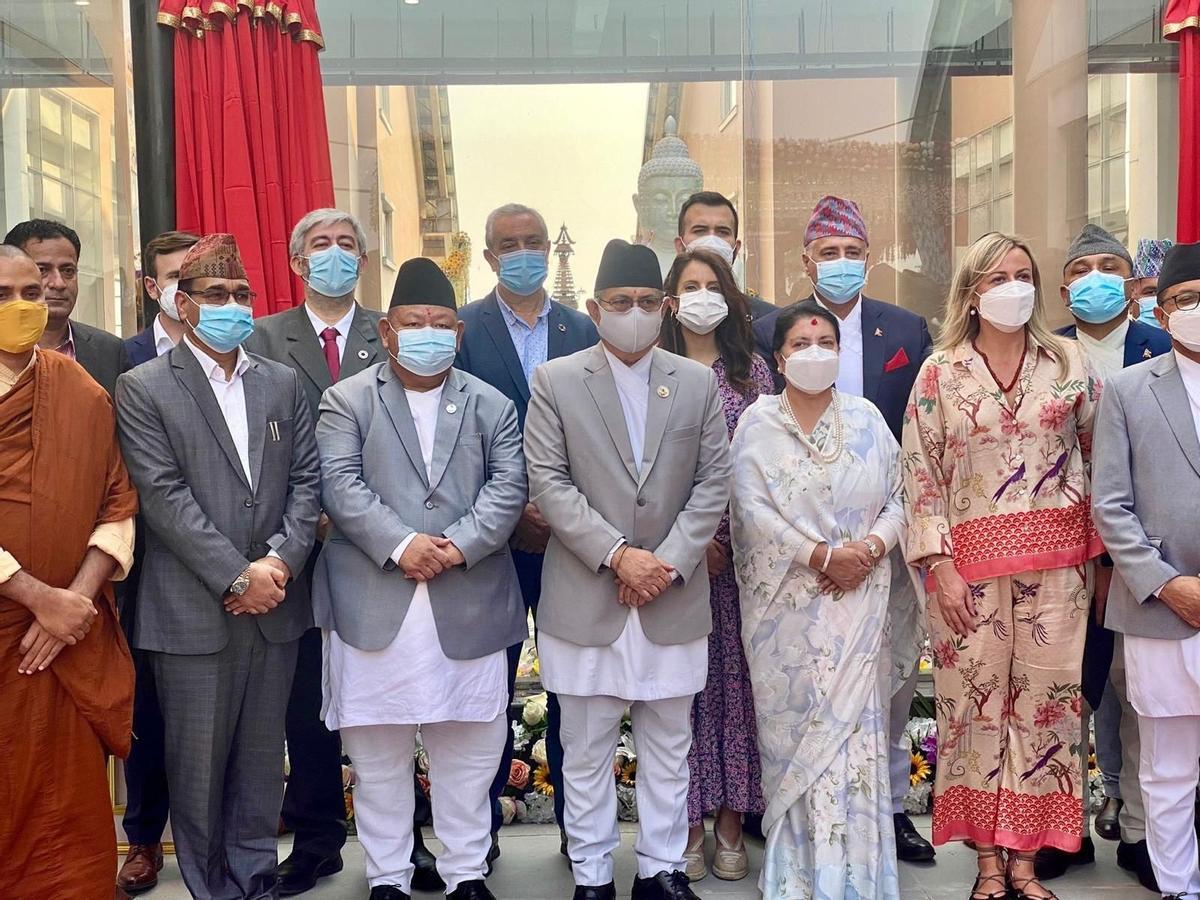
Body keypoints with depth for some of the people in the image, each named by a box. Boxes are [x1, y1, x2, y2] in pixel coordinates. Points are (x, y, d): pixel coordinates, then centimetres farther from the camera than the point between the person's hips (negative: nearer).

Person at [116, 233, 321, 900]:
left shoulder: (284, 383, 10)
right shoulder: (143, 389, -2)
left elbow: (308, 480, 6)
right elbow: (165, 496, -11)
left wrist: (279, 560, -10)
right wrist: (238, 576, -15)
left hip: (273, 608, 4)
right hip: (193, 612, -3)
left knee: (262, 760, 13)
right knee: (199, 766, 7)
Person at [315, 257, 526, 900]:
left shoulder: (491, 405, 12)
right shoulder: (346, 400, 7)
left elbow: (507, 489, 1)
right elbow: (341, 485, -5)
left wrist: (459, 544, -14)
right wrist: (400, 545, -17)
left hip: (468, 603, 1)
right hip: (374, 603, -1)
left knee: (469, 751, 7)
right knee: (378, 754, 7)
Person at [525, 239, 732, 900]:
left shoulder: (698, 383, 6)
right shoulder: (554, 381, 0)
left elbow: (713, 484, 3)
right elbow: (548, 482, -6)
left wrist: (668, 563, -9)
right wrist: (617, 554, -15)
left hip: (674, 596, 2)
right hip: (585, 598, -2)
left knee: (668, 747, 12)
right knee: (586, 751, 8)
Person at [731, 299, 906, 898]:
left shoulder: (866, 419, 7)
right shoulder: (758, 423, 1)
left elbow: (898, 499, 6)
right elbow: (753, 508, -8)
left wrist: (871, 547, -12)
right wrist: (820, 556, -15)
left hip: (858, 598, 1)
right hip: (785, 600, -1)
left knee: (852, 725, 0)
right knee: (793, 726, 3)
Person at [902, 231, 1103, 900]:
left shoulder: (1069, 362, 5)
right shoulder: (941, 373, 2)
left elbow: (1099, 459, 9)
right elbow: (921, 474, -1)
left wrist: (1102, 554, 5)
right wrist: (941, 566, -7)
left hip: (1057, 555, 1)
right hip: (971, 556, -1)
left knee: (1045, 697, 3)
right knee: (976, 698, 3)